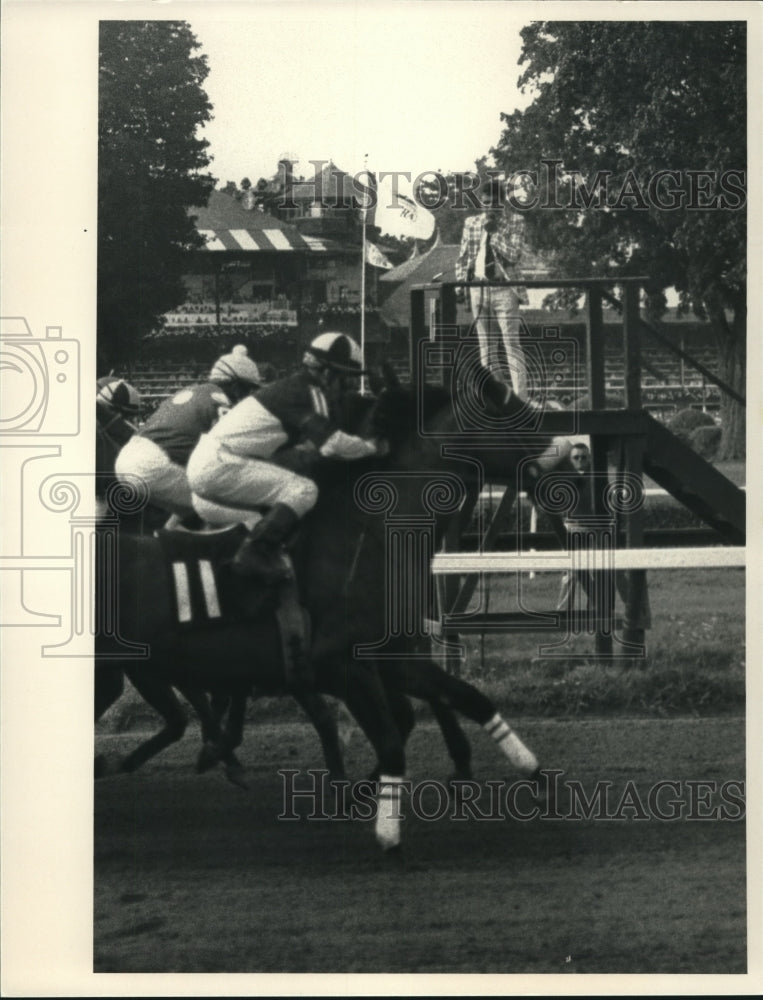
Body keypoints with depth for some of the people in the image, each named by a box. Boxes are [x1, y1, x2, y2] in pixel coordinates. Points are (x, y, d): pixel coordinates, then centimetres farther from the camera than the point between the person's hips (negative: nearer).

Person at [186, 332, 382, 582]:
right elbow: (332, 444, -18)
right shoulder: (308, 392, -10)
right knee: (303, 490, -17)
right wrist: (372, 447, -2)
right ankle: (256, 552, -25)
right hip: (219, 465, -10)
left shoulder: (293, 387, 19)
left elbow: (311, 443, 29)